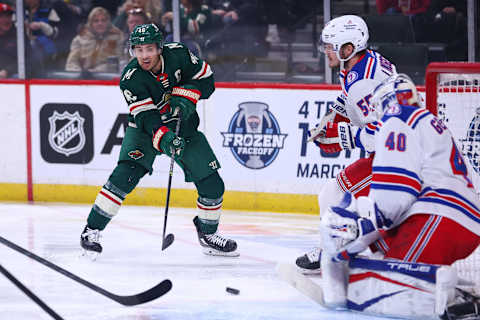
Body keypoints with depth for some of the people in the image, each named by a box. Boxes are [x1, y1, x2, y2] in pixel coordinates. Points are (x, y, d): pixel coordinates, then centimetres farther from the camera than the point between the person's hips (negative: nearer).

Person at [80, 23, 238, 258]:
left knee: (212, 185, -2)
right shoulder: (131, 78, -24)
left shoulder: (177, 54, -16)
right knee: (126, 173, -25)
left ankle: (208, 234, 24)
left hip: (183, 126, 3)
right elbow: (146, 117, -30)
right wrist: (165, 140, -47)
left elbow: (206, 79, -4)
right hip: (145, 128, -3)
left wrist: (184, 97, -22)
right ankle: (92, 230, -17)